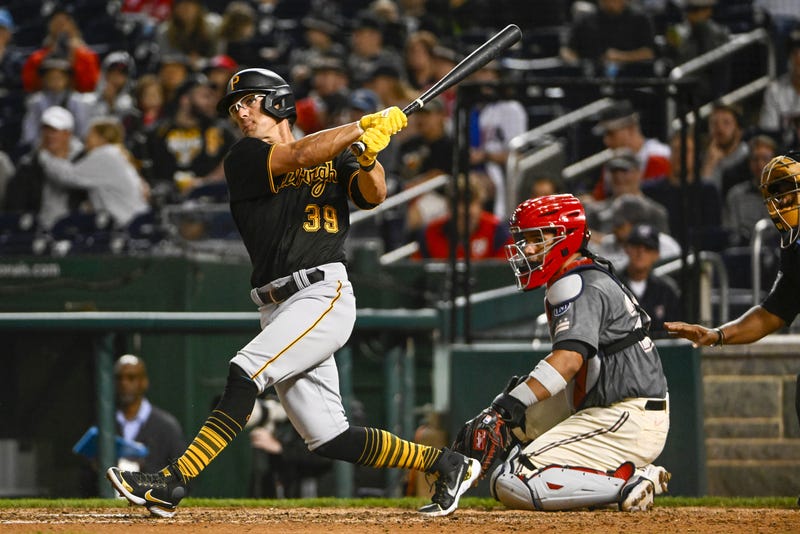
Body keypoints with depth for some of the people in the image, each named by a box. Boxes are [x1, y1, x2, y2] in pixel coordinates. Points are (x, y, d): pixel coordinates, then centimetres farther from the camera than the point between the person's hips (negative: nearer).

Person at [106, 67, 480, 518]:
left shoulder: (335, 158, 12)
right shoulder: (245, 160, 10)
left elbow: (373, 195, -5)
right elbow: (299, 156, -7)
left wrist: (369, 157, -24)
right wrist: (364, 127, -6)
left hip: (325, 295, -4)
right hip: (279, 308, 4)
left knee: (245, 372, -24)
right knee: (329, 439, 0)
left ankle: (173, 483, -29)